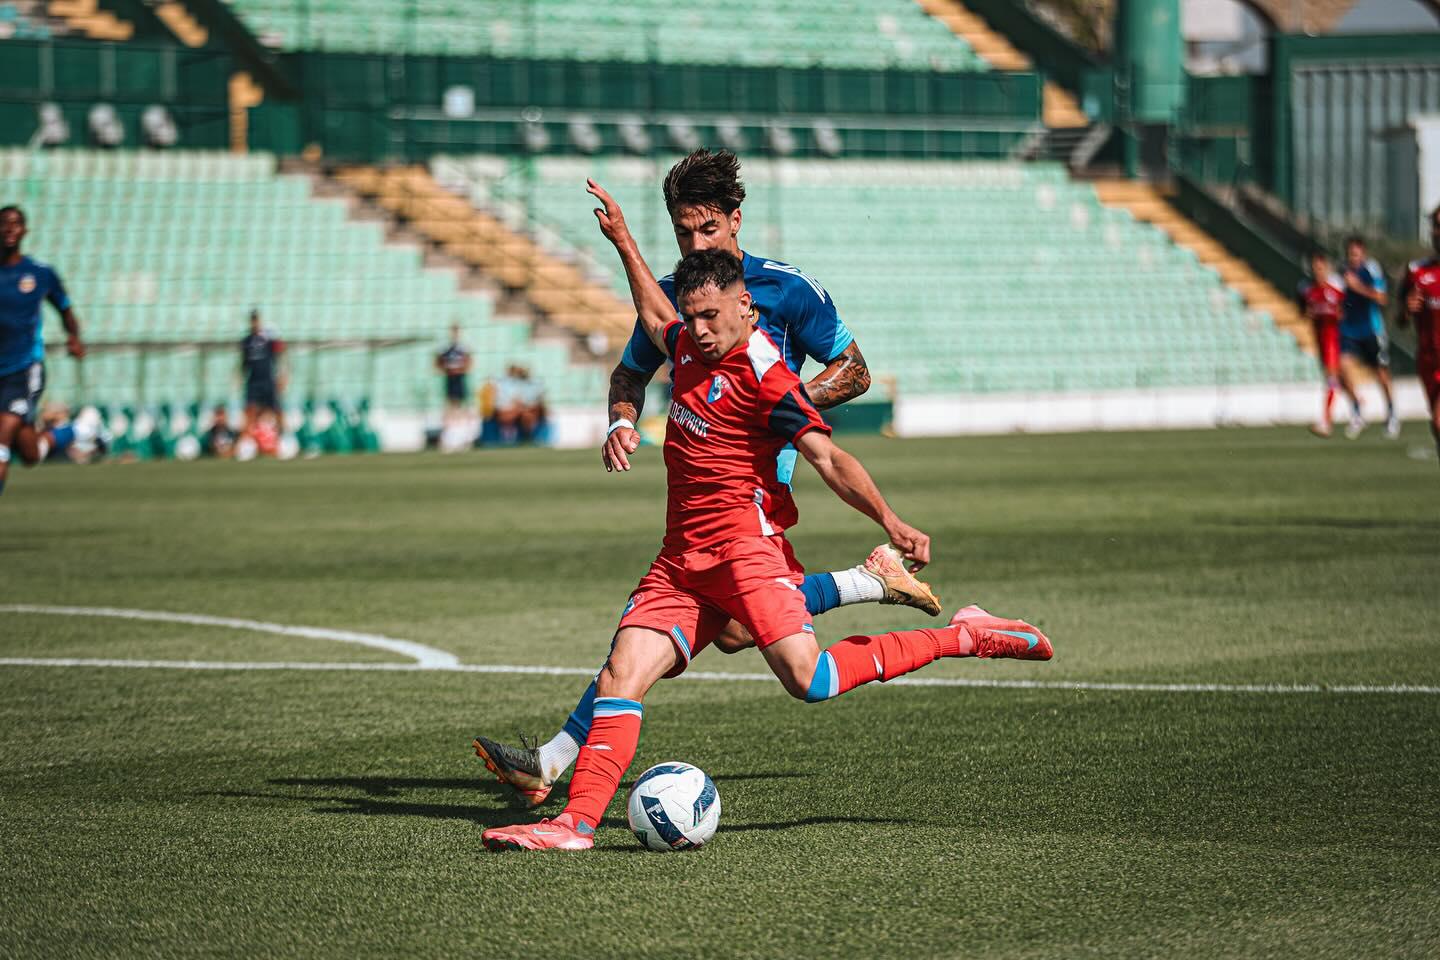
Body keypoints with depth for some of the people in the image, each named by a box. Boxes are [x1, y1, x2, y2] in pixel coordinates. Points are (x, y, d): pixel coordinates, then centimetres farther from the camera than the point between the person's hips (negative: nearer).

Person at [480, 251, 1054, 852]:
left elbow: (826, 457, -15)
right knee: (621, 675, -9)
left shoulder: (763, 372, -10)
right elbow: (654, 318, 40)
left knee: (807, 678, -21)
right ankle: (578, 821, -16)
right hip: (679, 559, 8)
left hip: (743, 543, -8)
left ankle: (964, 637, -6)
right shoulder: (689, 346, 15)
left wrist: (890, 522, -26)